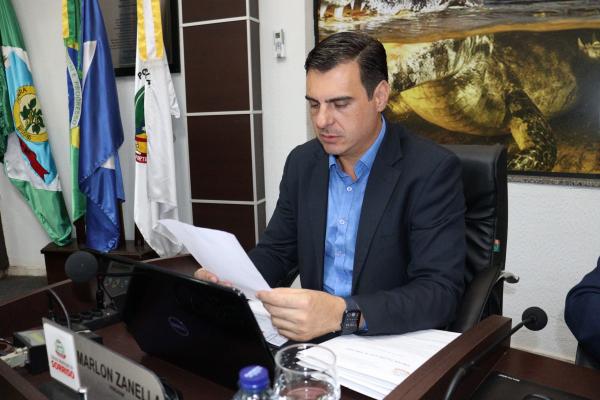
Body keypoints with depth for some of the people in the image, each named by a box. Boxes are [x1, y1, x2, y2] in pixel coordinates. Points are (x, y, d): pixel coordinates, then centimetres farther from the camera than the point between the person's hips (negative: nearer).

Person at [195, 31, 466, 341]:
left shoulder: (432, 171, -15)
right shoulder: (302, 163, 2)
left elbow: (441, 291, -21)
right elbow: (276, 251, 8)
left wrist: (342, 314, -35)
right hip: (314, 338, 4)